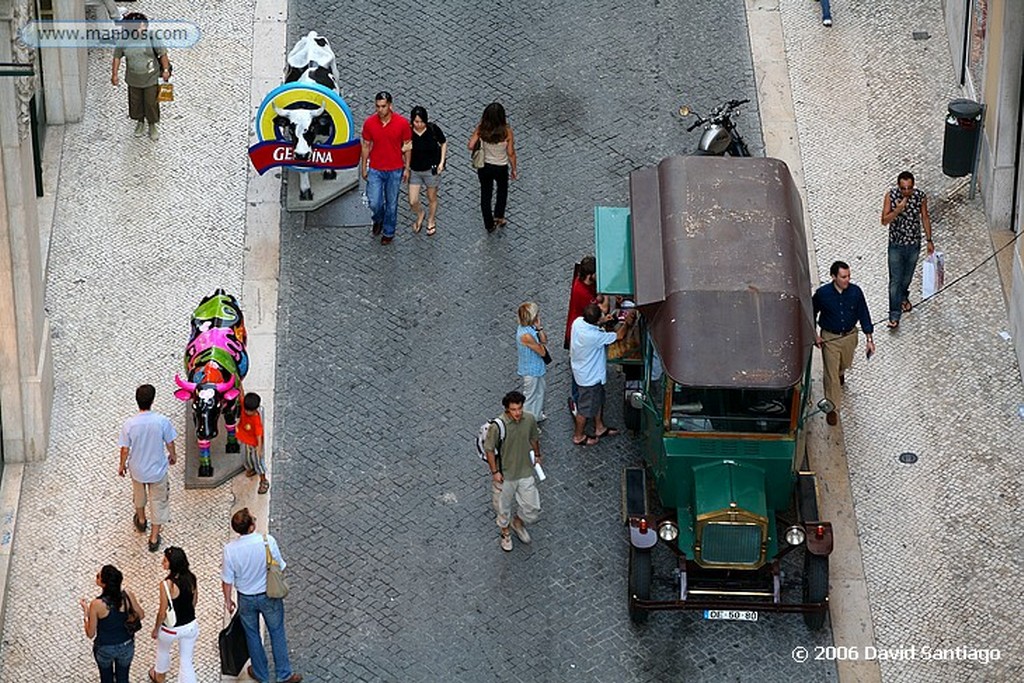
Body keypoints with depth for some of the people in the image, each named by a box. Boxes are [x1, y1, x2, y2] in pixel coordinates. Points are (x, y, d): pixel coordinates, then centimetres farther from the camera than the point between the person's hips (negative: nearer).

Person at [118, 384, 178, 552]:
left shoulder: (129, 424, -24)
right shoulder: (162, 421, -25)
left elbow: (125, 449, -12)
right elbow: (169, 444, -10)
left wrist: (122, 465, 8)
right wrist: (173, 456, 13)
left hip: (137, 469, 1)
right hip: (158, 469, -1)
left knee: (139, 494, 32)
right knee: (158, 501, 18)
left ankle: (141, 521, 56)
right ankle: (154, 538, 26)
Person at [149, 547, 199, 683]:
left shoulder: (166, 585, -30)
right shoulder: (191, 578, -13)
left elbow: (162, 612, -20)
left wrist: (156, 629, -3)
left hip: (172, 629, -3)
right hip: (191, 626, 3)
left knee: (163, 650, 31)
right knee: (186, 661, 17)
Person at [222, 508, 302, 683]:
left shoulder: (230, 549, -25)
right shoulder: (268, 541, -27)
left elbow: (227, 580, -13)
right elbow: (280, 568, -12)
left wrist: (228, 600, 5)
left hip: (246, 599, 1)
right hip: (269, 596, -1)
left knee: (252, 635, 23)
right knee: (277, 633, 19)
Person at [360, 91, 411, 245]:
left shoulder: (402, 123, -14)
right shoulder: (369, 123, -11)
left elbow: (407, 146, -2)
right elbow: (366, 146, 1)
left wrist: (407, 168, 0)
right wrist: (364, 168, 4)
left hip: (395, 170, 0)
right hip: (375, 170, 1)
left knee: (391, 203, 11)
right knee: (374, 203, -2)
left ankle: (389, 232, 30)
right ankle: (378, 220, 33)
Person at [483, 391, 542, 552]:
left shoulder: (529, 419, -14)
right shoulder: (498, 426, -27)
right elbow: (489, 449, -15)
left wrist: (537, 455, 22)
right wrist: (495, 471, -13)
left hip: (525, 472, 3)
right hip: (504, 475, -3)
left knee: (533, 509, 10)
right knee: (503, 507, 19)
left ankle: (518, 522, 43)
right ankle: (505, 532, 48)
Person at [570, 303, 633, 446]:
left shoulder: (578, 322, -17)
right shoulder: (593, 336, -39)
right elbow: (618, 336, -24)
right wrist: (627, 322, -11)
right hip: (589, 377, -8)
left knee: (598, 401, 28)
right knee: (586, 408, 15)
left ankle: (600, 428, 48)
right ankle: (578, 436, 34)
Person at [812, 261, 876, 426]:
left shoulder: (855, 292, -16)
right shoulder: (822, 293, -22)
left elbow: (863, 315, -6)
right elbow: (812, 313, -4)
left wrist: (870, 339, -7)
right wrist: (814, 335, -6)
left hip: (849, 336, 3)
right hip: (829, 338, -3)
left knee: (845, 363, 29)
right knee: (831, 376, -1)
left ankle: (840, 372, 66)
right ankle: (832, 408, 14)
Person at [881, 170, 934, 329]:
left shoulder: (920, 196, -16)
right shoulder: (891, 195, -20)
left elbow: (925, 218, 0)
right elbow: (884, 221, -18)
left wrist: (929, 240, 6)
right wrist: (898, 210, -35)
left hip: (914, 244, 2)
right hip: (896, 245, -2)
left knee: (907, 276, 23)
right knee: (895, 280, -1)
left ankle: (903, 296, 53)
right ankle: (894, 315, 7)